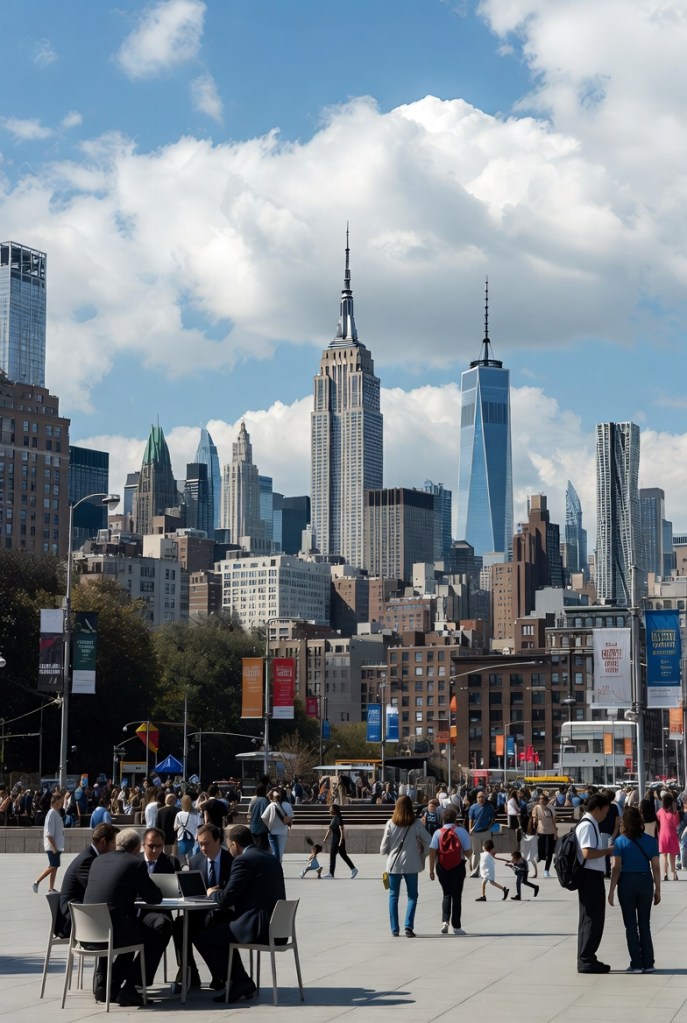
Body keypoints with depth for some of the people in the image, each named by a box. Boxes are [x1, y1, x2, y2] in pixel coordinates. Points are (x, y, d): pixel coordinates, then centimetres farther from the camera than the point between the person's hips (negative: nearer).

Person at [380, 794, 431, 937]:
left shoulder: (390, 824, -5)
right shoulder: (416, 824, -7)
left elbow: (383, 848, -2)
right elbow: (428, 842, -5)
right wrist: (422, 855, 11)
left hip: (393, 864, 1)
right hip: (411, 864, -1)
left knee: (393, 896, 11)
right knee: (412, 895, 8)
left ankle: (394, 929, 10)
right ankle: (409, 925, -6)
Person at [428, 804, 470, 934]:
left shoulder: (438, 832, -1)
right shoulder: (461, 831, -6)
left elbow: (432, 851, -6)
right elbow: (467, 852, -6)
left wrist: (431, 869, -2)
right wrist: (467, 856, 17)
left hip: (442, 867, 2)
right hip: (458, 866, -2)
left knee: (446, 894, 16)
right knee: (456, 895, 6)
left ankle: (445, 920, -3)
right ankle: (456, 926, 7)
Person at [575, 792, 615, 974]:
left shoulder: (590, 824, 17)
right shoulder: (588, 826, -16)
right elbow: (588, 853, -24)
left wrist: (606, 851, 10)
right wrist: (608, 851, -14)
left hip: (591, 877, 11)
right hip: (590, 876, -11)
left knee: (589, 918, 15)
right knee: (593, 919, -7)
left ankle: (586, 959, 22)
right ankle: (586, 961, -3)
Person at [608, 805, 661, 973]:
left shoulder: (620, 842, -7)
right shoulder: (651, 841, -1)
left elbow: (616, 868, -9)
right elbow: (656, 867, -1)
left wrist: (611, 891, -3)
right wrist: (657, 890, 7)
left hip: (626, 883, -2)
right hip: (646, 882, 2)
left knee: (631, 925, 6)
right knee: (644, 924, 12)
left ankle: (636, 964, 5)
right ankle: (648, 963, 12)